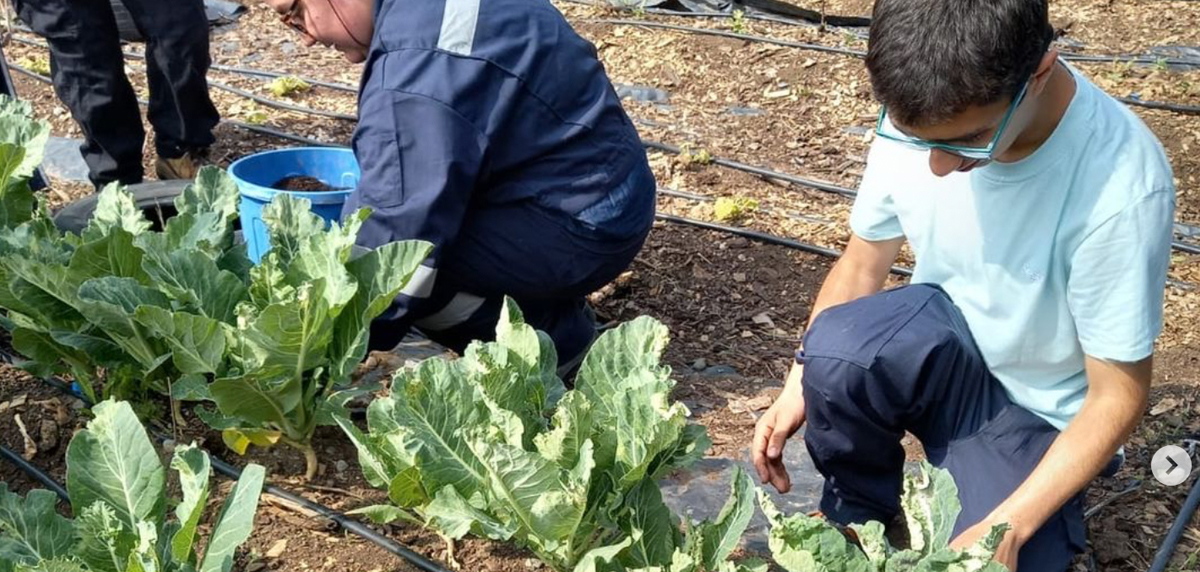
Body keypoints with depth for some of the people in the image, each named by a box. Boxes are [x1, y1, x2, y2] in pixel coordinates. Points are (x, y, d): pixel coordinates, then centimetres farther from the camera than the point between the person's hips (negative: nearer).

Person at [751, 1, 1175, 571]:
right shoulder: (918, 115, -18)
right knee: (835, 347, -31)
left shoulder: (1120, 186, -31)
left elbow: (1117, 397, -20)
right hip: (945, 342, 3)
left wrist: (1008, 526, -27)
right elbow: (862, 263, -1)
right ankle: (858, 511, 0)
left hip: (1035, 414, -2)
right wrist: (800, 385, -13)